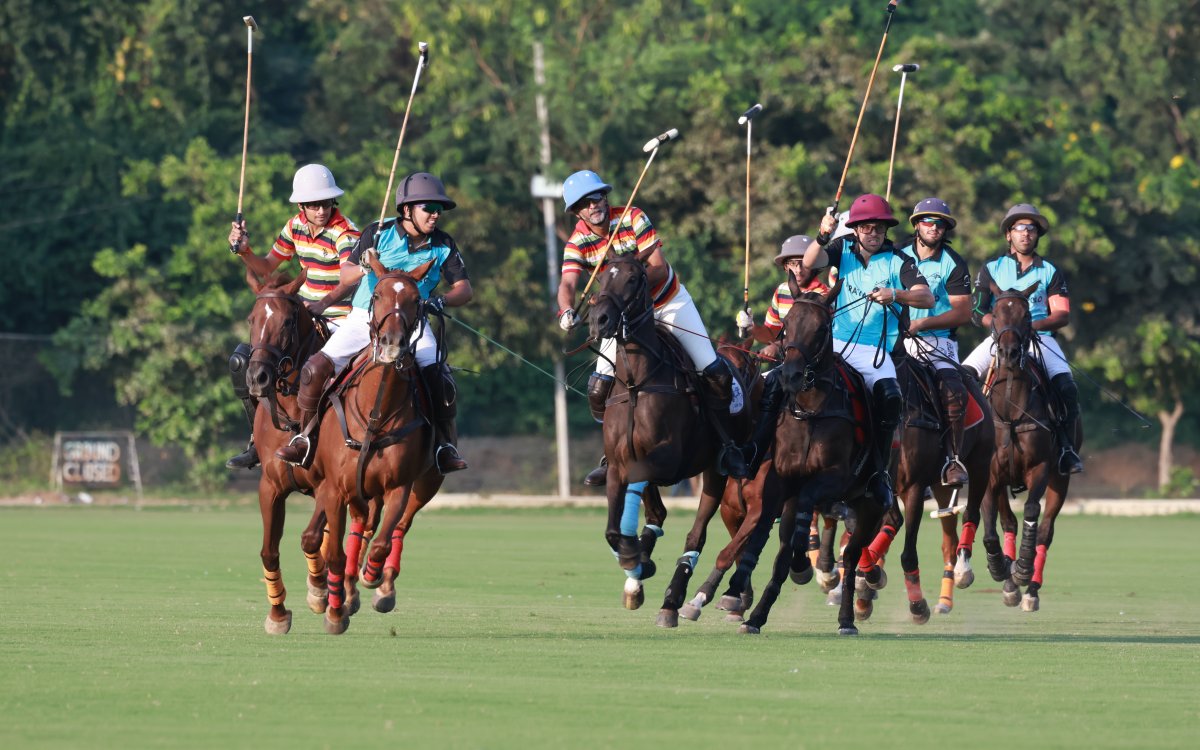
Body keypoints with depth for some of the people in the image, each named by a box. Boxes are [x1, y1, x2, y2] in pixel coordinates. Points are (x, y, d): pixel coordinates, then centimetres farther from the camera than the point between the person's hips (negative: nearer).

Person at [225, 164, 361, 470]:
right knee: (243, 358, 1)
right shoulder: (297, 226, 4)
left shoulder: (346, 233, -18)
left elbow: (350, 280, -35)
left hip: (339, 321, -7)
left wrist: (323, 304, -55)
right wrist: (244, 251, -6)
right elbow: (267, 268, 16)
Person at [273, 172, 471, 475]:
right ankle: (305, 440, 2)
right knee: (316, 369, -15)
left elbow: (464, 289, -6)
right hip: (364, 317, 0)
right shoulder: (379, 233, -7)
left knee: (439, 377, -24)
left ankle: (445, 446, -9)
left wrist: (441, 301, -27)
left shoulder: (443, 246, -4)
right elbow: (346, 272, -2)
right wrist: (365, 268, -26)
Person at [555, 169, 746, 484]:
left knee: (715, 374, -9)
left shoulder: (633, 219, -20)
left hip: (667, 301, -2)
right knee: (599, 388, -9)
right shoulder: (578, 243, -15)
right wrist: (567, 310, -52)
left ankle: (727, 446, 7)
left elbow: (658, 268, -24)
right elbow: (568, 283, -30)